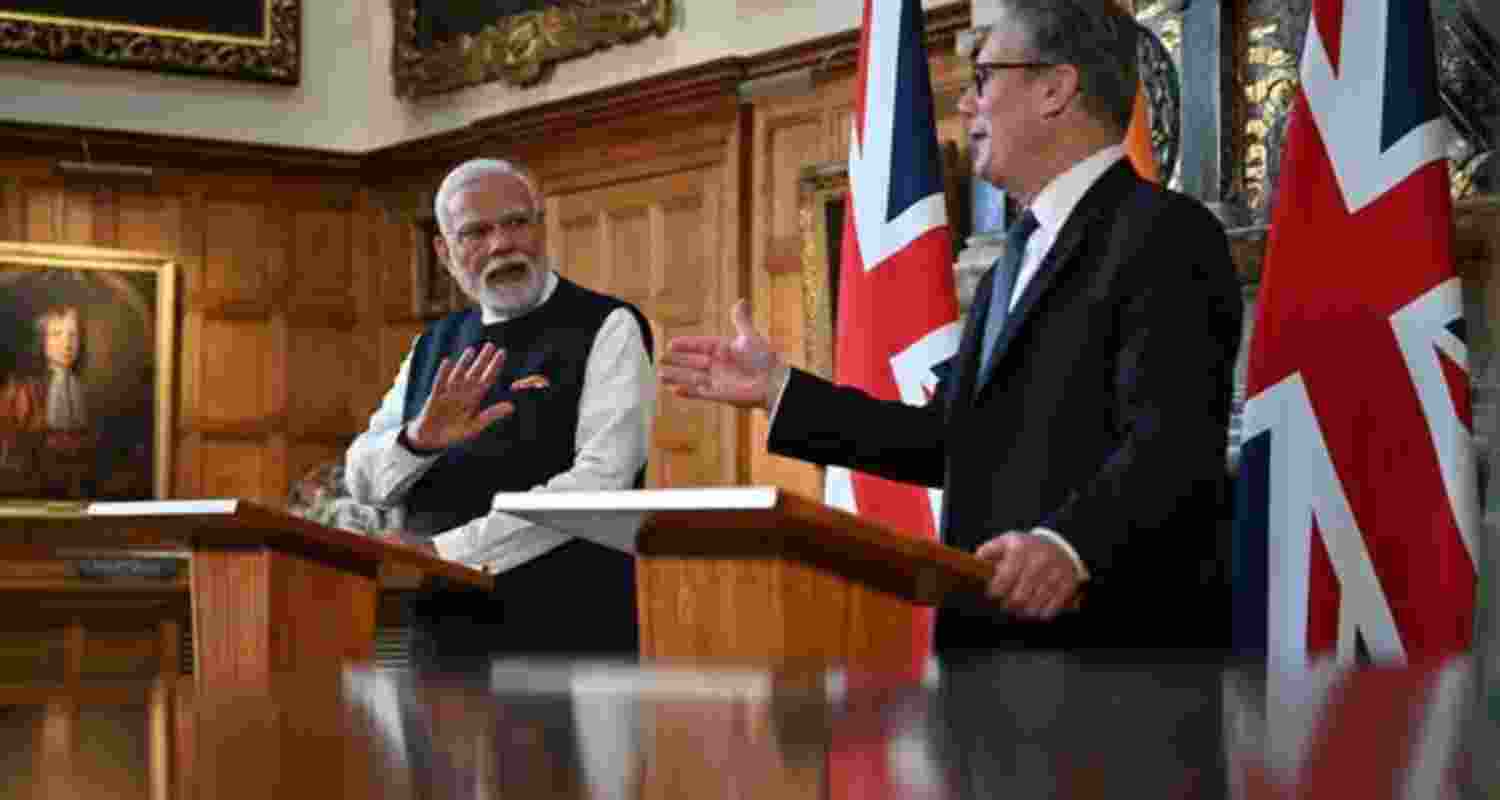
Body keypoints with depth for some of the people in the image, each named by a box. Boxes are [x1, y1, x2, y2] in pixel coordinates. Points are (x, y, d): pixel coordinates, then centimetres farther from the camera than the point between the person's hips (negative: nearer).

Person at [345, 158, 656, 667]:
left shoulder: (606, 329, -2)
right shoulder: (436, 346, 15)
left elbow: (598, 483, -14)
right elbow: (363, 480, 9)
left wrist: (449, 551, -17)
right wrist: (418, 439, -13)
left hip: (564, 636, -5)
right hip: (442, 638, 5)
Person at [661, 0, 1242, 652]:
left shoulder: (1167, 234, -11)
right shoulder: (1017, 262, 20)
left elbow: (1174, 444, -23)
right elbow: (955, 441, 17)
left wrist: (1069, 544, -39)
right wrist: (777, 390, 15)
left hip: (1119, 650, -9)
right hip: (997, 644, 9)